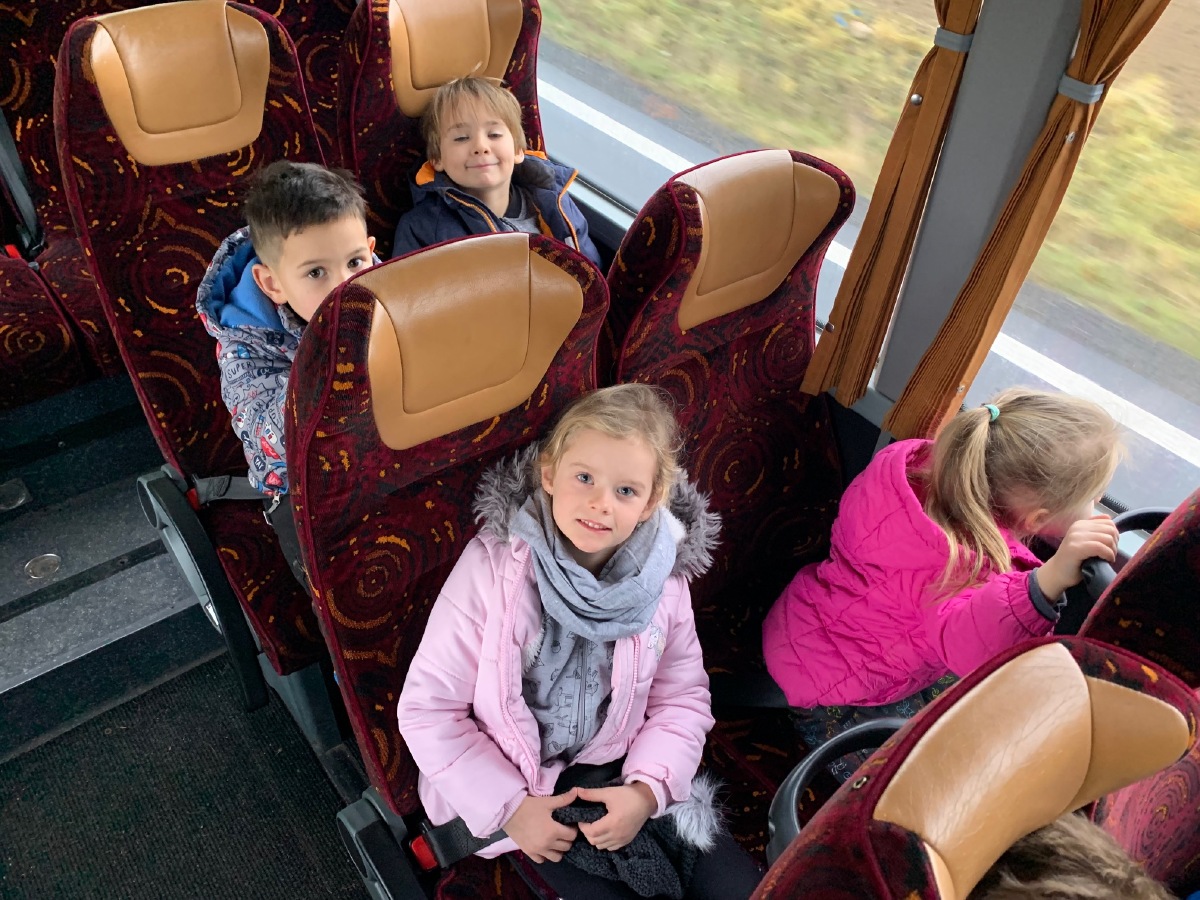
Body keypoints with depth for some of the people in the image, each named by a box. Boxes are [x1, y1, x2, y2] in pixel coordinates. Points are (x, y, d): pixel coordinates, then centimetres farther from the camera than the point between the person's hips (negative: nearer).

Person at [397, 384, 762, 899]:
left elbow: (683, 700, 1)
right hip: (514, 784, -3)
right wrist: (509, 808, -16)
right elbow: (427, 709, -15)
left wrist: (646, 790, -14)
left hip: (620, 772, 3)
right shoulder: (493, 566, -20)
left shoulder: (663, 578, -10)